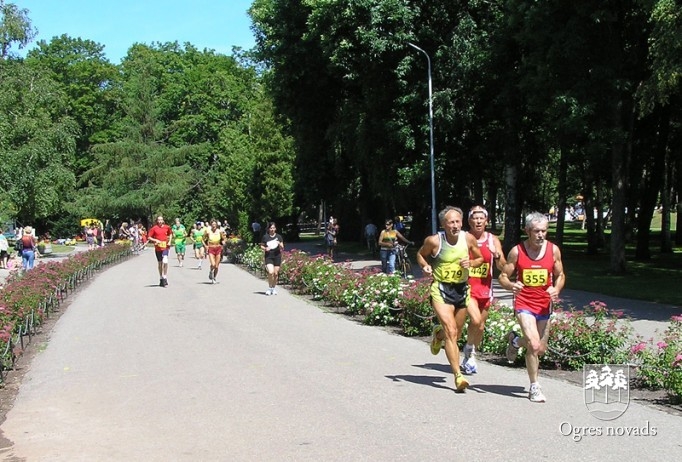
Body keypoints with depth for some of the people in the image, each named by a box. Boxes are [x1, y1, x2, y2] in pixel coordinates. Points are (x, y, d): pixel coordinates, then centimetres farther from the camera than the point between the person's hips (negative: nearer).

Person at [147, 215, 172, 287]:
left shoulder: (167, 227, 2)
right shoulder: (154, 228, -3)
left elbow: (170, 234, 21)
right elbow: (149, 237, -1)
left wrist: (169, 241, 8)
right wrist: (155, 240, -15)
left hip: (165, 247, -1)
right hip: (158, 248, 1)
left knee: (165, 261, -20)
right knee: (160, 263, 11)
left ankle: (165, 278, -13)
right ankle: (161, 279, 26)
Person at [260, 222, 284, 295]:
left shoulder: (278, 237, 3)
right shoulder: (265, 237, 2)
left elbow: (282, 247, 5)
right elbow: (262, 246, 11)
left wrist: (279, 244, -16)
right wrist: (265, 248, -10)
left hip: (277, 257, 1)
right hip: (268, 257, -1)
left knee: (276, 273, 4)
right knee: (270, 272, -16)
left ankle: (274, 288, 22)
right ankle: (269, 288, 2)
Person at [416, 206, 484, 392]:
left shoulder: (468, 239, -5)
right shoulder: (434, 241, -12)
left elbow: (480, 258, 10)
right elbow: (420, 254, 8)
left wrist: (471, 263, -11)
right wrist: (425, 266, -11)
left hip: (462, 289, 4)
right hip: (441, 289, -4)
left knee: (455, 333, 18)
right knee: (451, 332, -17)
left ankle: (438, 334, 54)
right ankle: (458, 376, -16)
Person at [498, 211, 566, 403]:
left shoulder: (553, 250, -3)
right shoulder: (517, 251, -9)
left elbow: (560, 275, 8)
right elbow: (503, 277, -2)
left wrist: (556, 289, -14)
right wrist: (511, 285, -25)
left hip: (544, 305, 4)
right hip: (524, 303, -4)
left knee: (541, 349, 13)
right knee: (534, 346, -20)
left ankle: (515, 341, 45)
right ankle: (534, 387, -2)